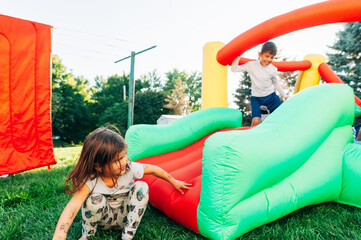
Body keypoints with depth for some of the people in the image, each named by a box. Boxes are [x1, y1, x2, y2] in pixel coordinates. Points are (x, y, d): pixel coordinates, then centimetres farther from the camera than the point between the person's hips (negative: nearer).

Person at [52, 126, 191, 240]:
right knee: (94, 200, -34)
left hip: (125, 217, 1)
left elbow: (153, 169, -9)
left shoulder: (130, 168, -23)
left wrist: (174, 182, 3)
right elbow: (72, 206, -42)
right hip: (105, 219, -1)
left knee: (141, 187, -26)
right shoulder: (90, 181, -28)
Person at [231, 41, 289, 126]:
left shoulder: (273, 70, -6)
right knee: (255, 121, -18)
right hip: (256, 98, -2)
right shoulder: (251, 65, -10)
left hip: (271, 96, 3)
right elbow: (234, 69, -10)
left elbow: (276, 84, 10)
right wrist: (238, 56, -17)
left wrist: (285, 96, 14)